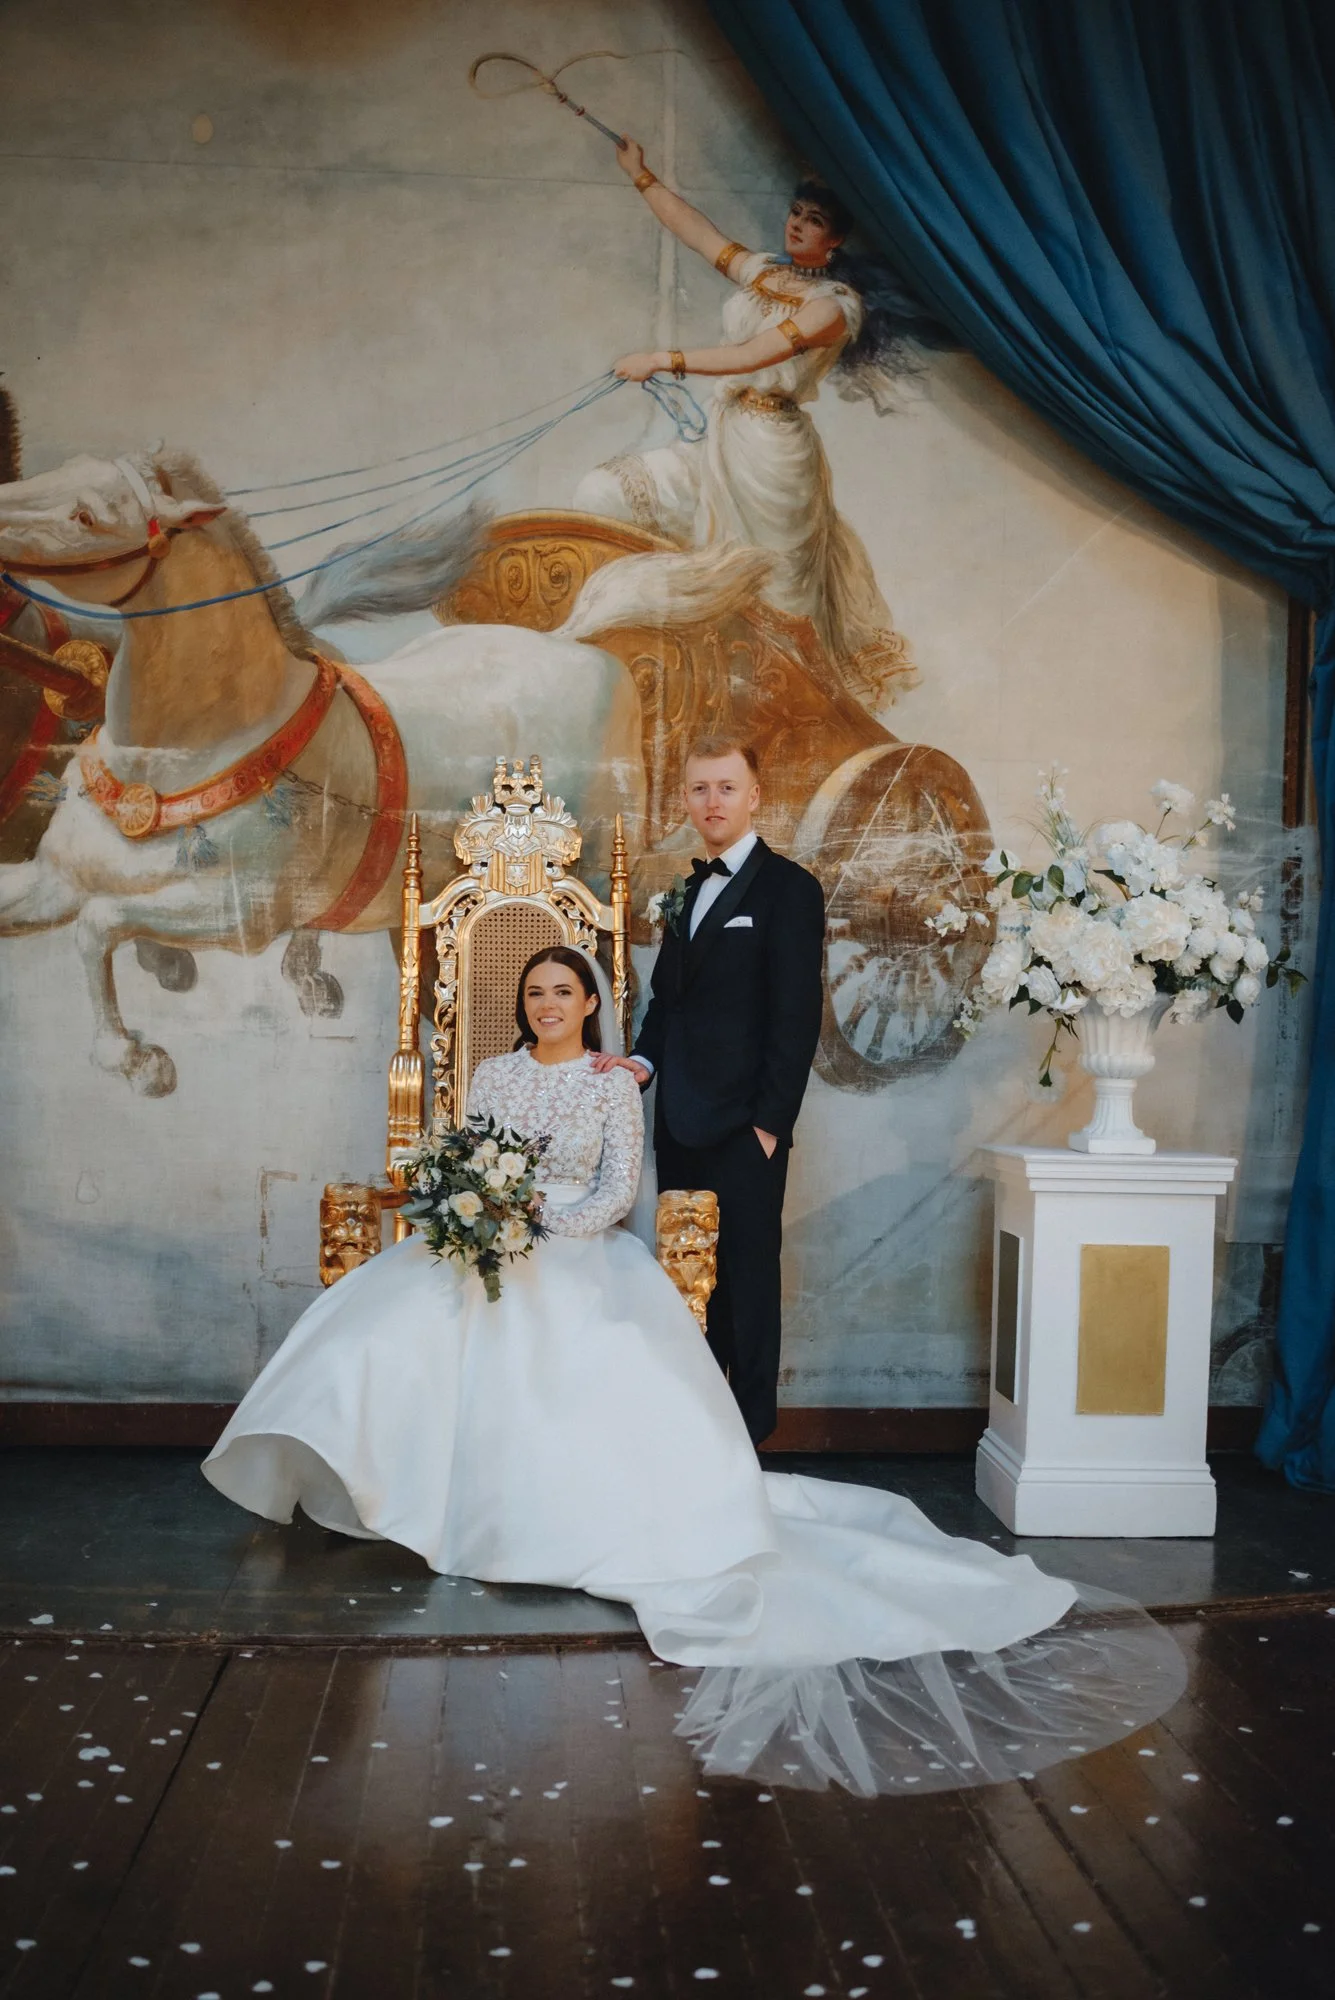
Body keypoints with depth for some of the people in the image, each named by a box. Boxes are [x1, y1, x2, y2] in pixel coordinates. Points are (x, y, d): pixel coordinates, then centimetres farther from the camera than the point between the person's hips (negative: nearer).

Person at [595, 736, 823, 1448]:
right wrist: (645, 1058, 3)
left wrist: (771, 1121, -14)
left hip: (742, 1127, -7)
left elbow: (797, 1015, -11)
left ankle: (750, 1422, 12)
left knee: (747, 1276, 2)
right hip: (680, 1122, 7)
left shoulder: (787, 888, -6)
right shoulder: (692, 890, 17)